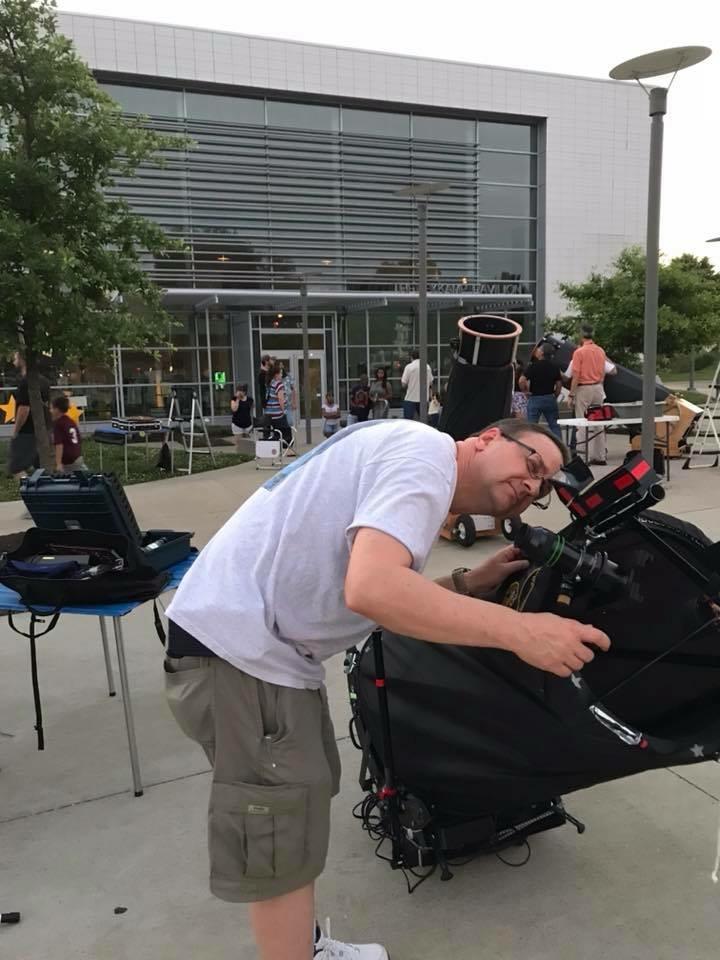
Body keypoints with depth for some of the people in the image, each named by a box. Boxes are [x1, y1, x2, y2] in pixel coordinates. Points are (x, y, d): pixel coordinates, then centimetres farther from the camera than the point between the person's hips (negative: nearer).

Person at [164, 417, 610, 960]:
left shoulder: (414, 467, 17)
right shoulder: (427, 452, -15)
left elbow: (395, 596, 17)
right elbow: (371, 589, -31)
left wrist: (468, 583, 10)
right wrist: (519, 631, -28)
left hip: (262, 641, 11)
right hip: (237, 644, -11)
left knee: (299, 815, 25)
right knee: (287, 844, 2)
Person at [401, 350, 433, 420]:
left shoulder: (409, 366, -7)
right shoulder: (427, 367, 5)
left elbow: (404, 383, -7)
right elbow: (431, 382, 11)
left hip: (411, 399, -4)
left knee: (408, 421, -2)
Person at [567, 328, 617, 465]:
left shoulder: (579, 352, -10)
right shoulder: (600, 351, 6)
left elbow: (576, 375, -13)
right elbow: (612, 371, 10)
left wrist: (571, 394, -8)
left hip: (583, 389, -5)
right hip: (598, 388, 5)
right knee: (598, 424, 11)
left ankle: (586, 456, -2)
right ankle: (600, 456, 14)